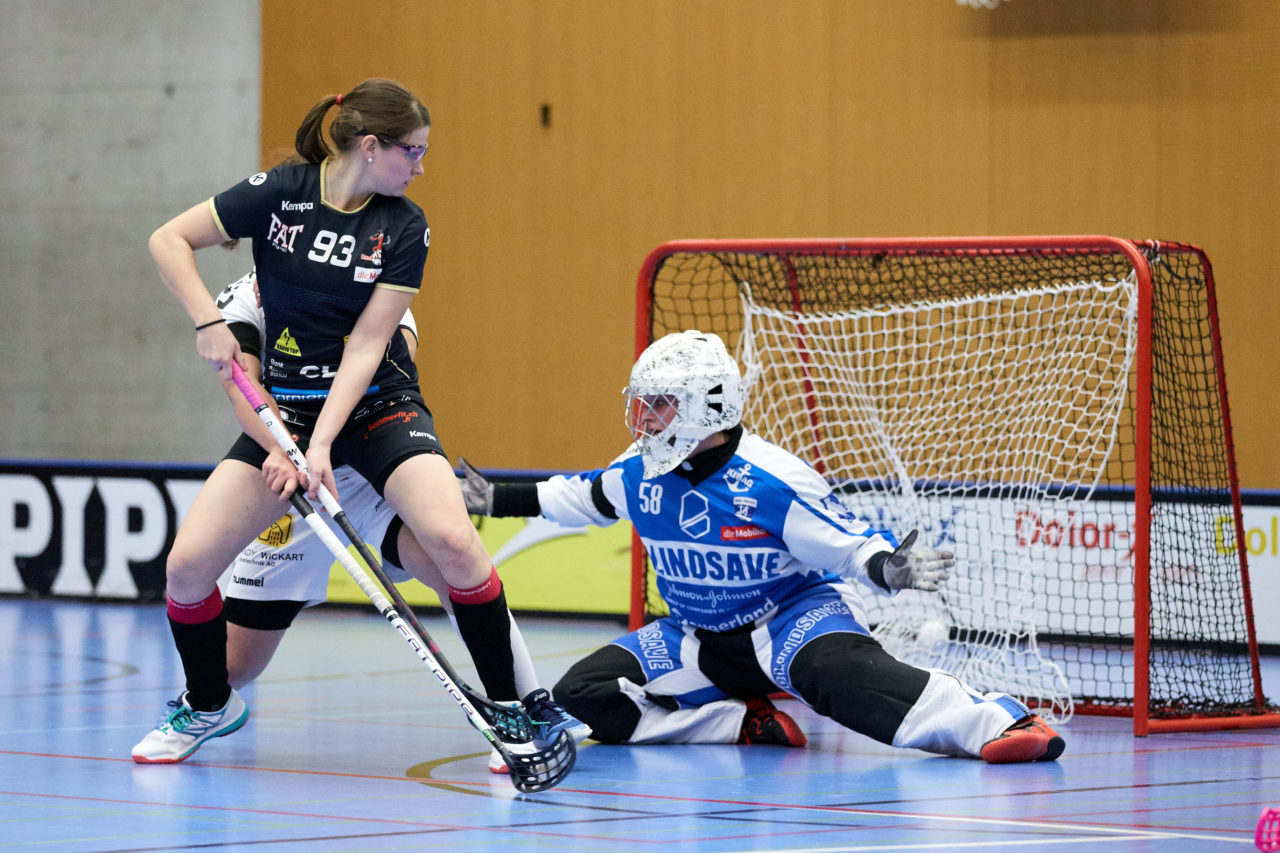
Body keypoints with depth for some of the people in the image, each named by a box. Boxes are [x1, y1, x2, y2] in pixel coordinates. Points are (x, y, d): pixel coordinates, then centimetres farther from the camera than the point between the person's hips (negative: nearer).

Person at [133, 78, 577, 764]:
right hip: (284, 408, 1)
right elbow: (168, 241, -4)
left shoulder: (405, 228, -7)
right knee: (187, 565, -10)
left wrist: (323, 443, -22)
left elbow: (365, 346, -12)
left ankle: (508, 708, -11)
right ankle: (209, 705, 18)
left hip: (376, 406, -1)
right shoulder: (280, 193, -8)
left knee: (452, 540, -27)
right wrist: (209, 323, -18)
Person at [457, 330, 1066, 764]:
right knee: (581, 692, -6)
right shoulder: (639, 473, -3)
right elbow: (583, 498, 20)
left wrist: (887, 568, -42)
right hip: (700, 641, 8)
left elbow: (850, 544, -20)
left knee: (840, 672, -42)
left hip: (797, 614, -8)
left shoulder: (771, 482, -22)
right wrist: (498, 500, 24)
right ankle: (748, 723, -11)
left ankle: (998, 722, -51)